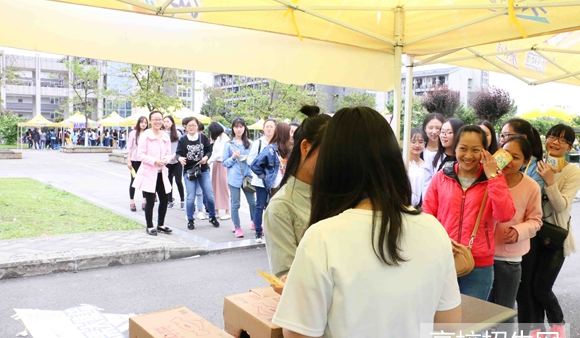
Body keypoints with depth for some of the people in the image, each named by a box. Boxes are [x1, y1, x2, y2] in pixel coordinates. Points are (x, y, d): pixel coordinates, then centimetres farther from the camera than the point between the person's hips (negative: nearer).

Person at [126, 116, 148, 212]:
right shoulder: (133, 133, -1)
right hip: (135, 160, -1)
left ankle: (144, 201, 15)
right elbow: (129, 147, 0)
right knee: (133, 180, 6)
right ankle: (131, 201, 13)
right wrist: (128, 160, -5)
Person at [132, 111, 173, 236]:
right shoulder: (145, 135, -7)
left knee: (164, 200, 10)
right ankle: (149, 227, 16)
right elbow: (140, 155, -10)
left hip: (162, 173, 6)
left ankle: (161, 225, 27)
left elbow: (169, 154, 14)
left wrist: (166, 160, -8)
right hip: (149, 173, -5)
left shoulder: (166, 137, 10)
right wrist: (155, 161, -20)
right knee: (150, 201, 1)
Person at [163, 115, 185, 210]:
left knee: (178, 181, -4)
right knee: (169, 181, 8)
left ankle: (182, 200, 8)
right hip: (166, 162, 2)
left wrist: (175, 155, -12)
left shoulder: (177, 133, -1)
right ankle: (170, 201, 18)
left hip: (177, 161, -2)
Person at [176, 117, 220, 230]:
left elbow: (209, 150, 6)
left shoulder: (203, 137, 1)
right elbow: (178, 153, -3)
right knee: (190, 197, -3)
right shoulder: (182, 140, -2)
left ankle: (212, 217, 25)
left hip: (203, 170, 1)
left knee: (209, 196, 4)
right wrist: (180, 158, -24)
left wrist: (206, 157, -13)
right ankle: (190, 220, 14)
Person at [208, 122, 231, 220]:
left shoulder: (225, 138, -13)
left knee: (223, 188, -4)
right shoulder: (218, 138, 12)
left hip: (222, 164, -8)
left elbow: (220, 154, -18)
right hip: (215, 164, 8)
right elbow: (214, 152, 12)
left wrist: (209, 161, -16)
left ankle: (227, 212, 3)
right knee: (215, 187, 9)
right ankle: (216, 210, 17)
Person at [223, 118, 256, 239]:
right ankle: (237, 227, 15)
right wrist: (233, 157, -13)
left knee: (252, 201, 5)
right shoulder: (228, 144, 2)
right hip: (234, 177, -2)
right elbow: (224, 163, 4)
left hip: (247, 176, 2)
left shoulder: (249, 143, 7)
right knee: (235, 203, 3)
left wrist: (249, 159, -6)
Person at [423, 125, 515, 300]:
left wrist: (492, 176, -13)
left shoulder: (494, 180, 1)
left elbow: (505, 215, -14)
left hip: (479, 266, 0)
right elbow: (427, 215, 4)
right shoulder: (441, 177, 2)